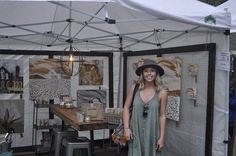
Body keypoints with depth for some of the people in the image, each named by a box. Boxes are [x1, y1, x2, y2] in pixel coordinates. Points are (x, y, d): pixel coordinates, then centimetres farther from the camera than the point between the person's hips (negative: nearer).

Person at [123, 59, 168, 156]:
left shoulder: (162, 92, -8)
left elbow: (162, 116, -4)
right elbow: (126, 108, 4)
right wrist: (126, 128, -3)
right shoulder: (134, 89, -3)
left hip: (152, 132, -1)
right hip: (135, 131, 1)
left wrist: (162, 137, -3)